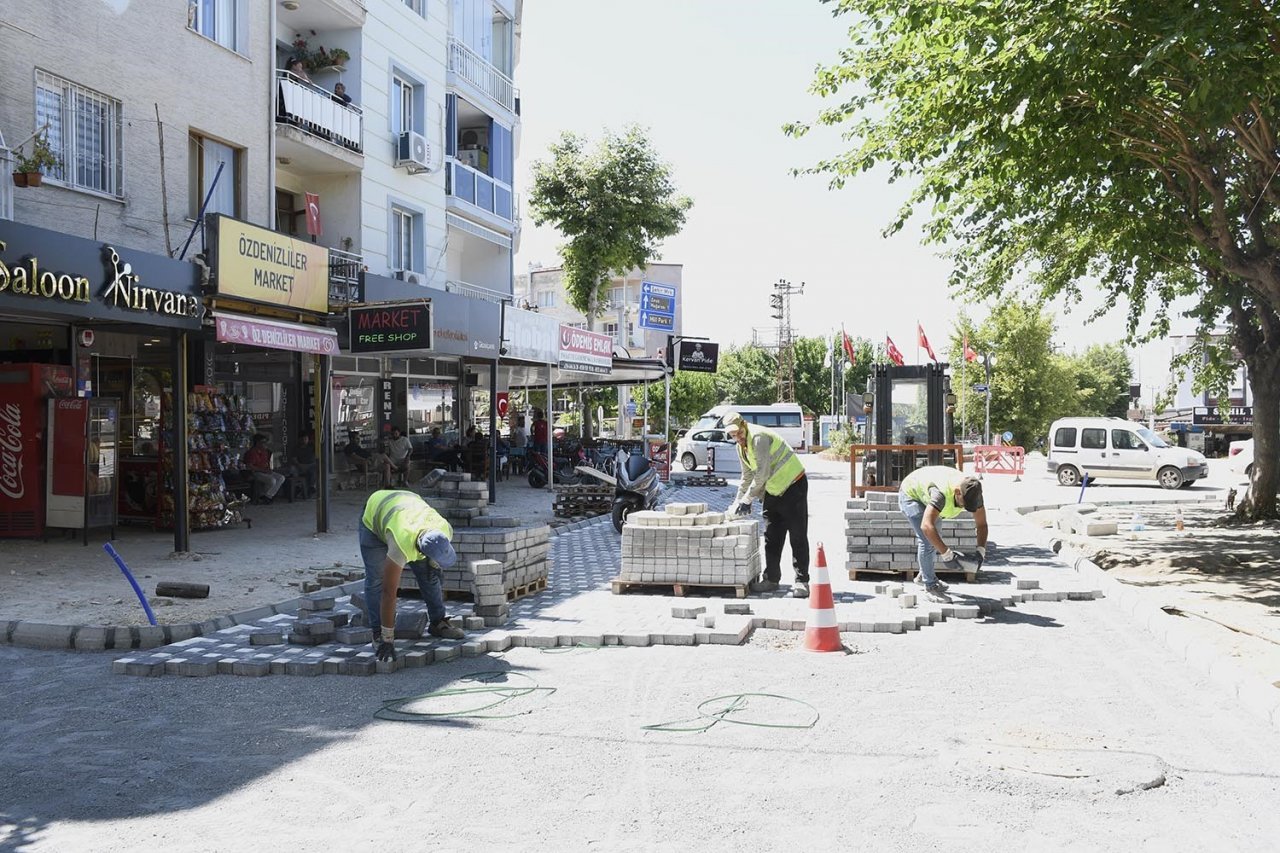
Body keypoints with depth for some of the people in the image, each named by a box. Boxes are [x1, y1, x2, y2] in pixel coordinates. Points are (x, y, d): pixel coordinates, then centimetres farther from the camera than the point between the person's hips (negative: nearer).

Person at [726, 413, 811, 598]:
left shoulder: (759, 437, -22)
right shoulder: (741, 446, 7)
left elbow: (762, 472, -24)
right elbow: (747, 475, 19)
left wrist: (747, 499, -18)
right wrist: (738, 501, 14)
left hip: (793, 485, -9)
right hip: (773, 490, 9)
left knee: (798, 536, -8)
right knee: (771, 537, 10)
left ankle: (801, 581, -7)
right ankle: (771, 579, 17)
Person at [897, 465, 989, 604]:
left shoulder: (973, 492, -24)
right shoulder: (942, 492, -45)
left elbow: (982, 524, -15)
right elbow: (926, 526, -54)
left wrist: (981, 551, -30)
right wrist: (947, 554, -52)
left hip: (924, 496, 8)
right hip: (910, 494, -7)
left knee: (934, 538, 17)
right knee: (927, 540, -18)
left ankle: (924, 575, 38)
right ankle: (930, 587, -7)